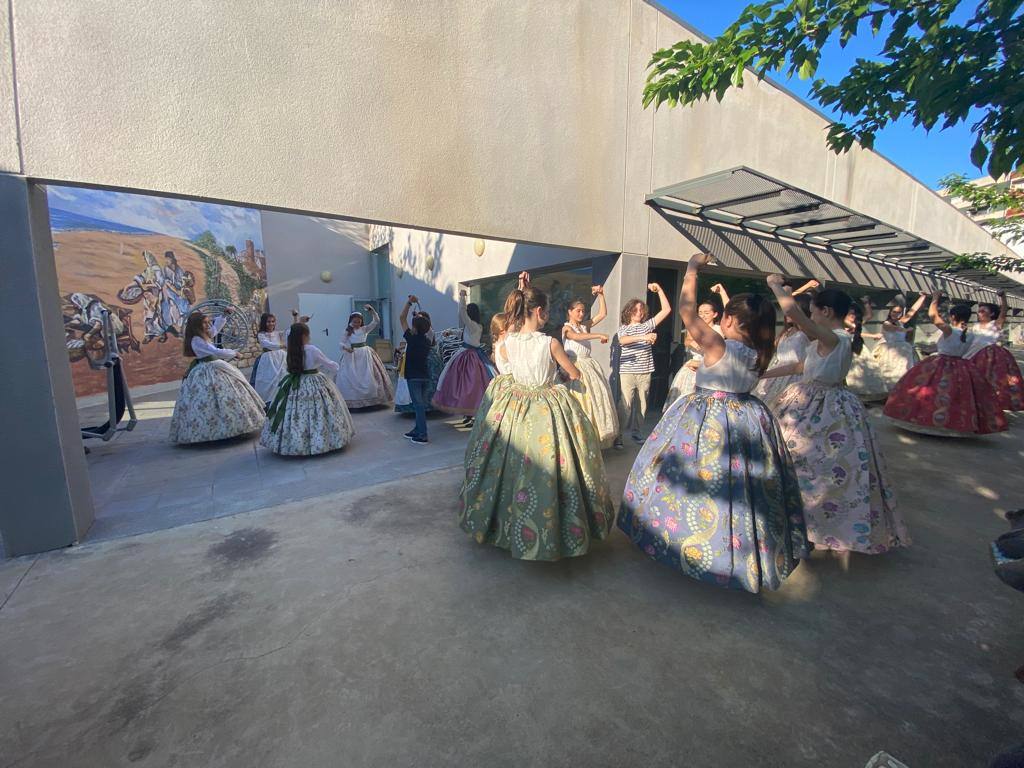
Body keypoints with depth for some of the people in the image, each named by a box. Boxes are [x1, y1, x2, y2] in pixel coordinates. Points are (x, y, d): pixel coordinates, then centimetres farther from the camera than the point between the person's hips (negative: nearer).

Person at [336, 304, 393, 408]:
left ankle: (370, 399, 15)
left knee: (368, 377, 3)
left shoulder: (365, 329, 4)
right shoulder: (347, 331, 3)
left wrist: (371, 309, -14)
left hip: (365, 355, 1)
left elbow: (376, 321, -3)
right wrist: (346, 348, -22)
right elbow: (341, 343, 0)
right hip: (351, 356, -1)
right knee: (350, 378, -2)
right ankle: (351, 400, 8)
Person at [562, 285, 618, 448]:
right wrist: (599, 335, -27)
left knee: (597, 398, 5)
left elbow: (603, 314, 10)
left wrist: (600, 295, 4)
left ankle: (596, 435, 15)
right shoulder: (566, 328, -4)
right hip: (575, 367, -7)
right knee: (580, 401, -6)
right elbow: (576, 336, -25)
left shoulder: (585, 325, 14)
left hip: (589, 365, 7)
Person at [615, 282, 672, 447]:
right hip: (627, 372, -4)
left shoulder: (648, 325, 14)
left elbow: (666, 310, 10)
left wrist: (659, 290, 5)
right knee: (625, 404, -9)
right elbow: (622, 340, -18)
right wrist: (643, 337, -31)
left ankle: (636, 431, 22)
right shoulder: (623, 328, 5)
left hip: (645, 372, 4)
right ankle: (617, 434, -2)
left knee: (641, 404, 9)